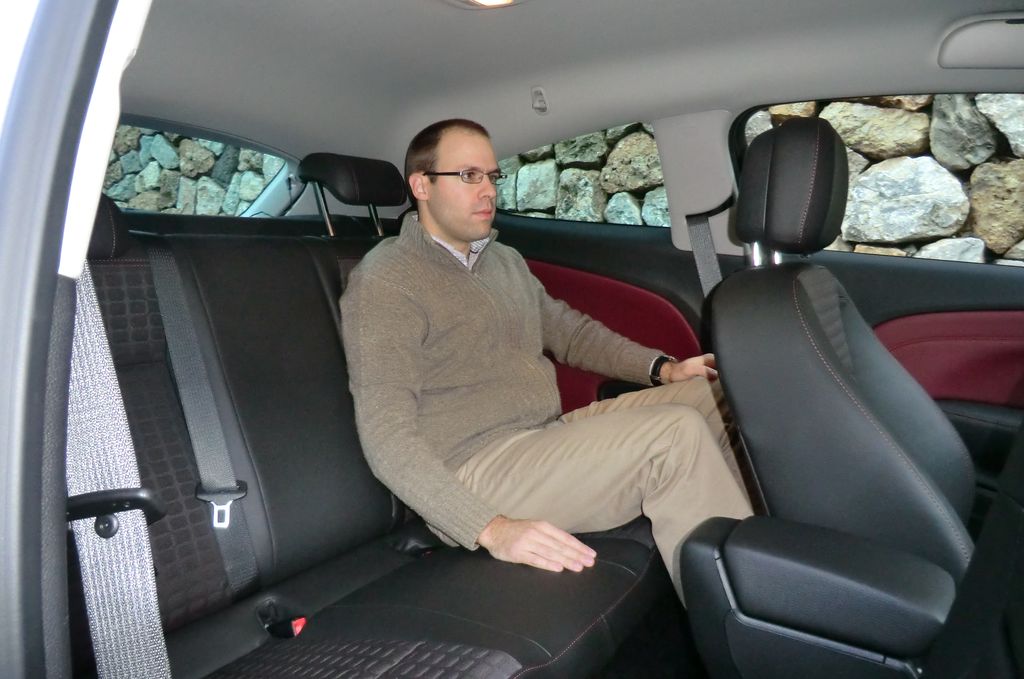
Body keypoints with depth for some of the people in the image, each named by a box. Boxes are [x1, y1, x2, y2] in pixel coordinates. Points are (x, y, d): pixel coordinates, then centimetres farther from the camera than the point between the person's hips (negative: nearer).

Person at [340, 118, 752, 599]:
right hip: (472, 474, -8)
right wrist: (492, 529, -28)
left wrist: (662, 367, 9)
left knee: (712, 393, 0)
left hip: (549, 434, 9)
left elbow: (568, 329, 25)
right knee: (676, 432, -23)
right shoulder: (384, 283, -11)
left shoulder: (504, 259, 16)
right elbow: (387, 438, -18)